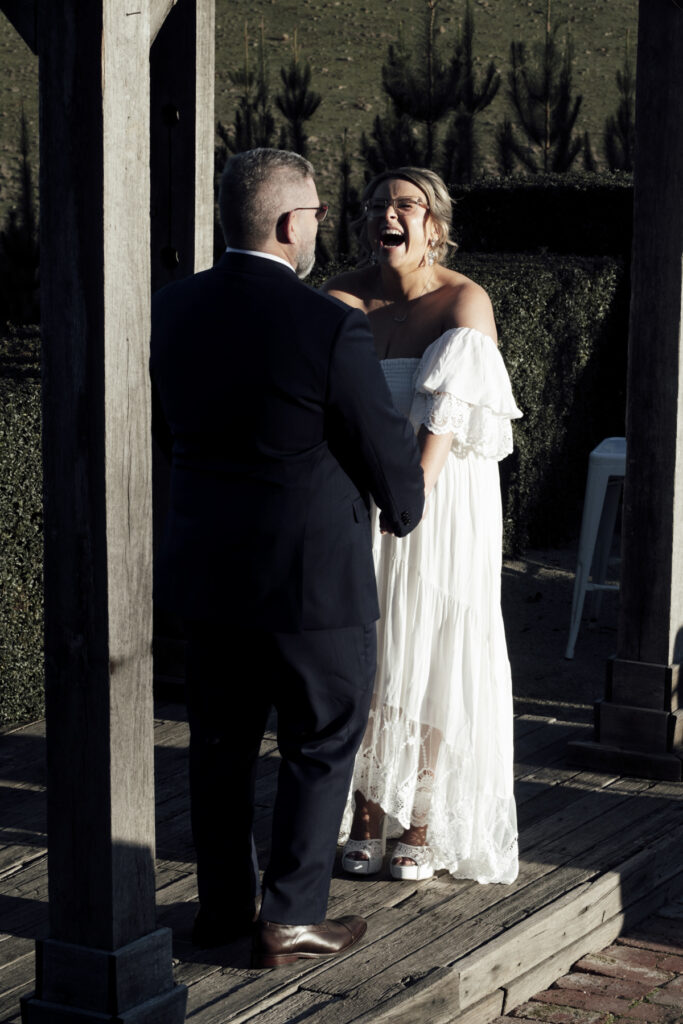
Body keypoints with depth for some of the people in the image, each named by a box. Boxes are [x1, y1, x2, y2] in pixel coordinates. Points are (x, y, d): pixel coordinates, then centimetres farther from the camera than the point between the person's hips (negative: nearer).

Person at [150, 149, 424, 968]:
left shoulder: (169, 311, -3)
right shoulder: (329, 327, -21)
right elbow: (387, 449, -11)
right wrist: (403, 509, 10)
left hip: (205, 563, 6)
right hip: (312, 575, -6)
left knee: (221, 740, 17)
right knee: (321, 744, 9)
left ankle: (221, 903, 28)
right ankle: (290, 920, 13)